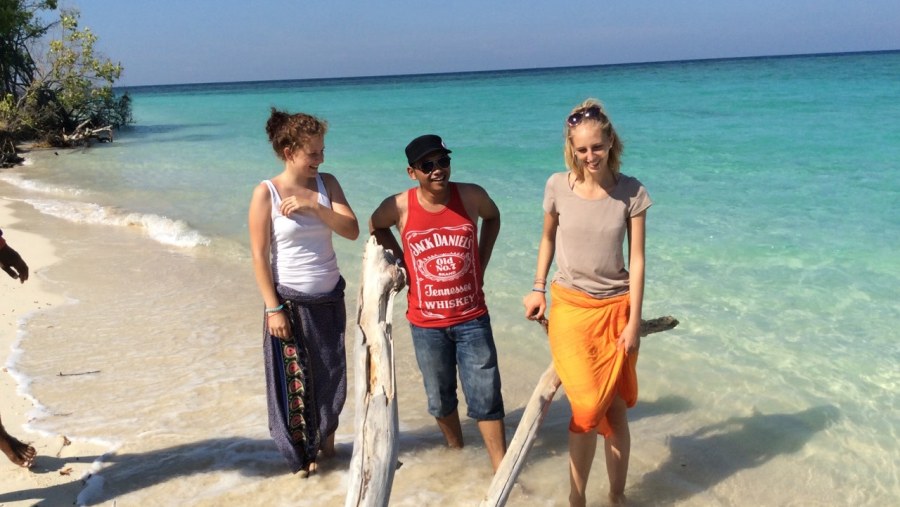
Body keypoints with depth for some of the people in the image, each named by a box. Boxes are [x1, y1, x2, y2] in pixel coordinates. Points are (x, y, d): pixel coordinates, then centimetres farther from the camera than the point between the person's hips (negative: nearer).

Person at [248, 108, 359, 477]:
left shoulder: (326, 183, 0)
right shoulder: (266, 193, -12)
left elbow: (352, 231, -9)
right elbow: (259, 255, -11)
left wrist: (313, 205, -22)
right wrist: (273, 308, -14)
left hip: (329, 297, 4)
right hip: (290, 301, -4)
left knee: (331, 375, 14)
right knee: (293, 380, 7)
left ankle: (327, 442, 34)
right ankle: (301, 454, 25)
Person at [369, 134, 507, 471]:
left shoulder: (472, 196, -9)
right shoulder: (399, 207, -10)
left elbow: (493, 217, 14)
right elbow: (376, 227, 12)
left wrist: (481, 262, 5)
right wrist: (402, 261, 2)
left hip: (472, 318, 0)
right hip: (426, 323, 1)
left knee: (486, 398, 1)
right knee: (440, 399, 17)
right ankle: (455, 448, 41)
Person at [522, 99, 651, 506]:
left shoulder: (632, 192, -6)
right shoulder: (558, 186, -5)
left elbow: (637, 259, -5)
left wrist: (634, 322, -6)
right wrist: (538, 288, 5)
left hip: (616, 309, 1)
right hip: (571, 307, 0)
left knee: (615, 410, 8)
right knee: (588, 409, -6)